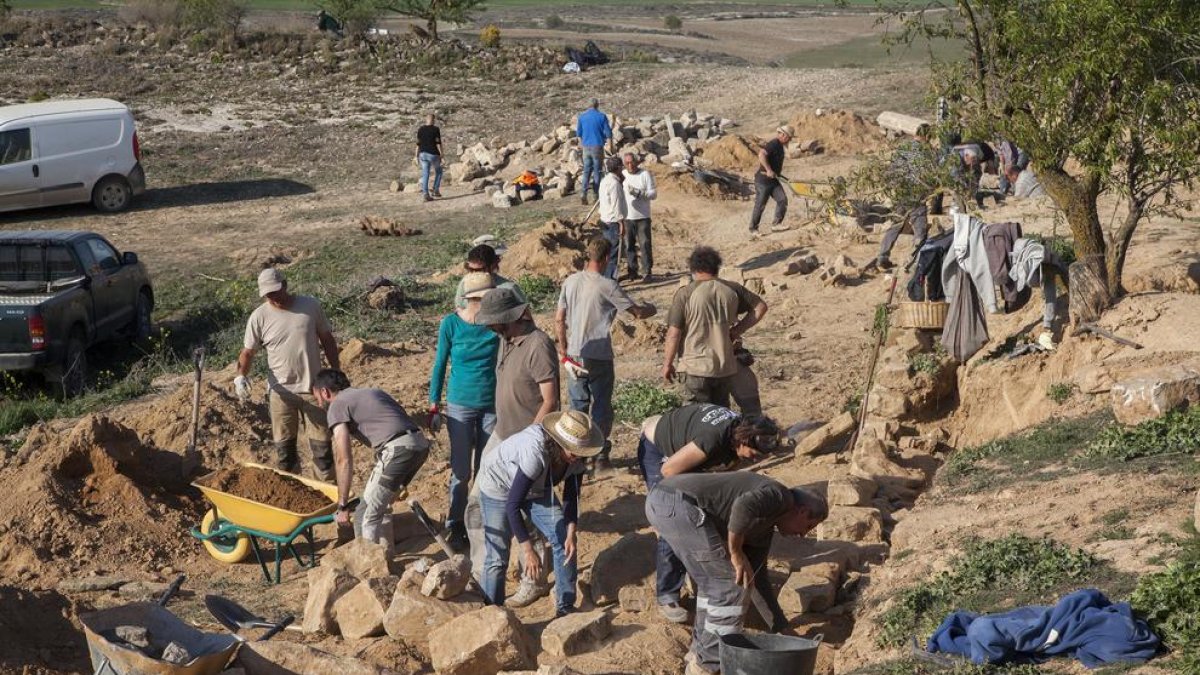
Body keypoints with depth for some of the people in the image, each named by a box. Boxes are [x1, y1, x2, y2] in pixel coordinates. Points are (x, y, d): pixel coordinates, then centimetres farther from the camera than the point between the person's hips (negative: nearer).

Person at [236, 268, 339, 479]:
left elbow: (327, 339, 6)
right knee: (284, 446, 9)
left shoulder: (310, 305, -4)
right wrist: (241, 375, -20)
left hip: (312, 388, 0)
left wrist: (336, 373, 5)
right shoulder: (259, 317, -6)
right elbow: (248, 352, -1)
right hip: (281, 391, 0)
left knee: (321, 443, 4)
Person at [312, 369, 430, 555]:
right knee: (381, 506, 24)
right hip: (421, 443, 8)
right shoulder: (371, 392, 30)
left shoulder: (337, 405, 7)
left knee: (366, 515, 3)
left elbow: (344, 460, -1)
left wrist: (342, 506, 2)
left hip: (398, 449, -8)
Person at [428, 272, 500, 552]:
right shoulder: (451, 324, -12)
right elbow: (440, 365, -2)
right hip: (460, 406, -2)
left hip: (492, 406, 2)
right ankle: (455, 525, 18)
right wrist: (434, 407, -1)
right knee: (462, 471, 1)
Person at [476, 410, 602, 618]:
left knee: (564, 541, -2)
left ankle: (565, 607, 10)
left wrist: (571, 534, -16)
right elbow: (512, 505, -40)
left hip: (536, 489, 6)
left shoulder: (575, 455, -22)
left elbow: (571, 496, -6)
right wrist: (527, 549, -37)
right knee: (498, 557, -8)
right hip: (500, 487, -6)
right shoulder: (536, 452, -42)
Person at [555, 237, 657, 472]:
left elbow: (559, 319, 4)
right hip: (599, 356, -4)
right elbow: (637, 312, -9)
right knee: (601, 407, 8)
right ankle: (600, 457, 10)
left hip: (575, 356, 4)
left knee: (578, 406, 15)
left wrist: (564, 351, 12)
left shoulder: (570, 282, 0)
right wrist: (651, 309, 14)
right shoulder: (607, 286, -14)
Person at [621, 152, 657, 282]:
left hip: (642, 217, -3)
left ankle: (646, 272, -1)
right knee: (629, 245, 9)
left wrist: (640, 193, -22)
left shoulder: (645, 174, -3)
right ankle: (632, 270, 19)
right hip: (626, 217, 3)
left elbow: (654, 194, -5)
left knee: (645, 245, -4)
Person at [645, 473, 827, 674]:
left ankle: (700, 649, 32)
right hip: (679, 503, -10)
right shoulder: (780, 496, 1)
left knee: (713, 581, 25)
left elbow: (757, 575, 34)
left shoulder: (764, 528, 29)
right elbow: (743, 506, -21)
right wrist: (736, 554, -10)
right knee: (731, 583, -1)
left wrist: (781, 626, 39)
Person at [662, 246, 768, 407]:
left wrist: (668, 363, 0)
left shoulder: (685, 294, -12)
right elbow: (760, 307, 9)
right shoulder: (731, 290, 1)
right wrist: (737, 330, 8)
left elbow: (674, 333, -12)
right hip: (726, 367, 4)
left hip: (698, 368, -4)